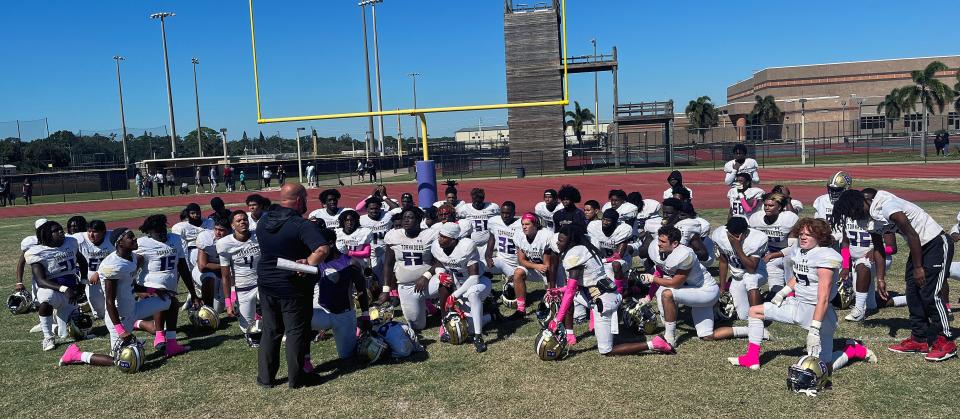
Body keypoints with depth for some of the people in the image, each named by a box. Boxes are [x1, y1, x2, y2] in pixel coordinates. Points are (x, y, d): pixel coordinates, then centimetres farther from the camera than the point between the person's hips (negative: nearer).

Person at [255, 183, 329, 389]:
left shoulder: (263, 221, 1)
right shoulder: (302, 225, -21)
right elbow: (322, 249, -35)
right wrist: (308, 264, -27)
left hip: (266, 285, 6)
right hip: (294, 287, -6)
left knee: (269, 332, 18)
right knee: (296, 332, 8)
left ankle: (265, 378, 25)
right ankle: (296, 378, 15)